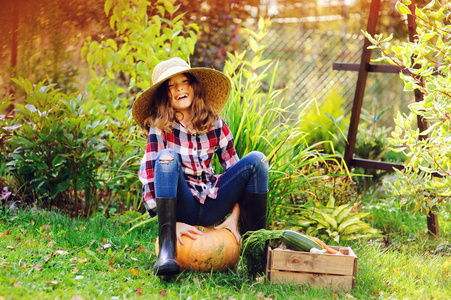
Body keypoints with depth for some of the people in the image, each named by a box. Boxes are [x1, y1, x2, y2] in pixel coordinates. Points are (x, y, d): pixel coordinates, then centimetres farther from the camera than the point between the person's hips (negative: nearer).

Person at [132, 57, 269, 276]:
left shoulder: (215, 124, 2)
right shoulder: (160, 129, -6)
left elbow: (233, 168, 4)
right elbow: (148, 181, -12)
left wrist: (234, 217, -7)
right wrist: (173, 223, -21)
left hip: (211, 206, 3)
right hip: (181, 207, -3)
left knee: (256, 160, -14)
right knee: (168, 157, -30)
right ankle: (166, 247, -35)